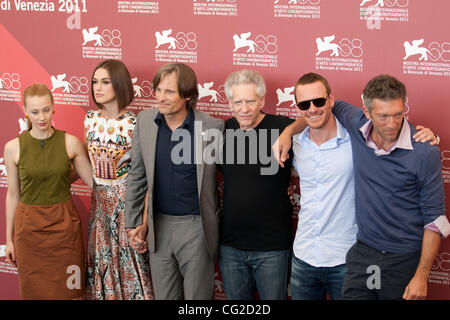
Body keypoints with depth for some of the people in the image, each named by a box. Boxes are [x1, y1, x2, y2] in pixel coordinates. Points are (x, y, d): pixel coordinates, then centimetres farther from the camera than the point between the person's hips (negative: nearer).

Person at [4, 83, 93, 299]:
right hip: (29, 227, 0)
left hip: (64, 224, 0)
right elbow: (12, 195, 5)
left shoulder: (71, 143, -4)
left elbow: (95, 181, 2)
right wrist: (9, 238, 9)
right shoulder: (13, 147, -3)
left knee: (69, 289, 5)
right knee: (35, 290, 8)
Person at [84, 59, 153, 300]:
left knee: (130, 265, 4)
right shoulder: (91, 119, 1)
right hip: (100, 200, 5)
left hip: (128, 201, -5)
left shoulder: (134, 124, -16)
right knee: (101, 263, 14)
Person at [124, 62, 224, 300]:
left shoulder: (212, 127, -12)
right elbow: (137, 175, 7)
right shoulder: (144, 121, -2)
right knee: (163, 296, 16)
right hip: (160, 225, 3)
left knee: (198, 296, 9)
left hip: (196, 226, -3)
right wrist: (133, 220, 9)